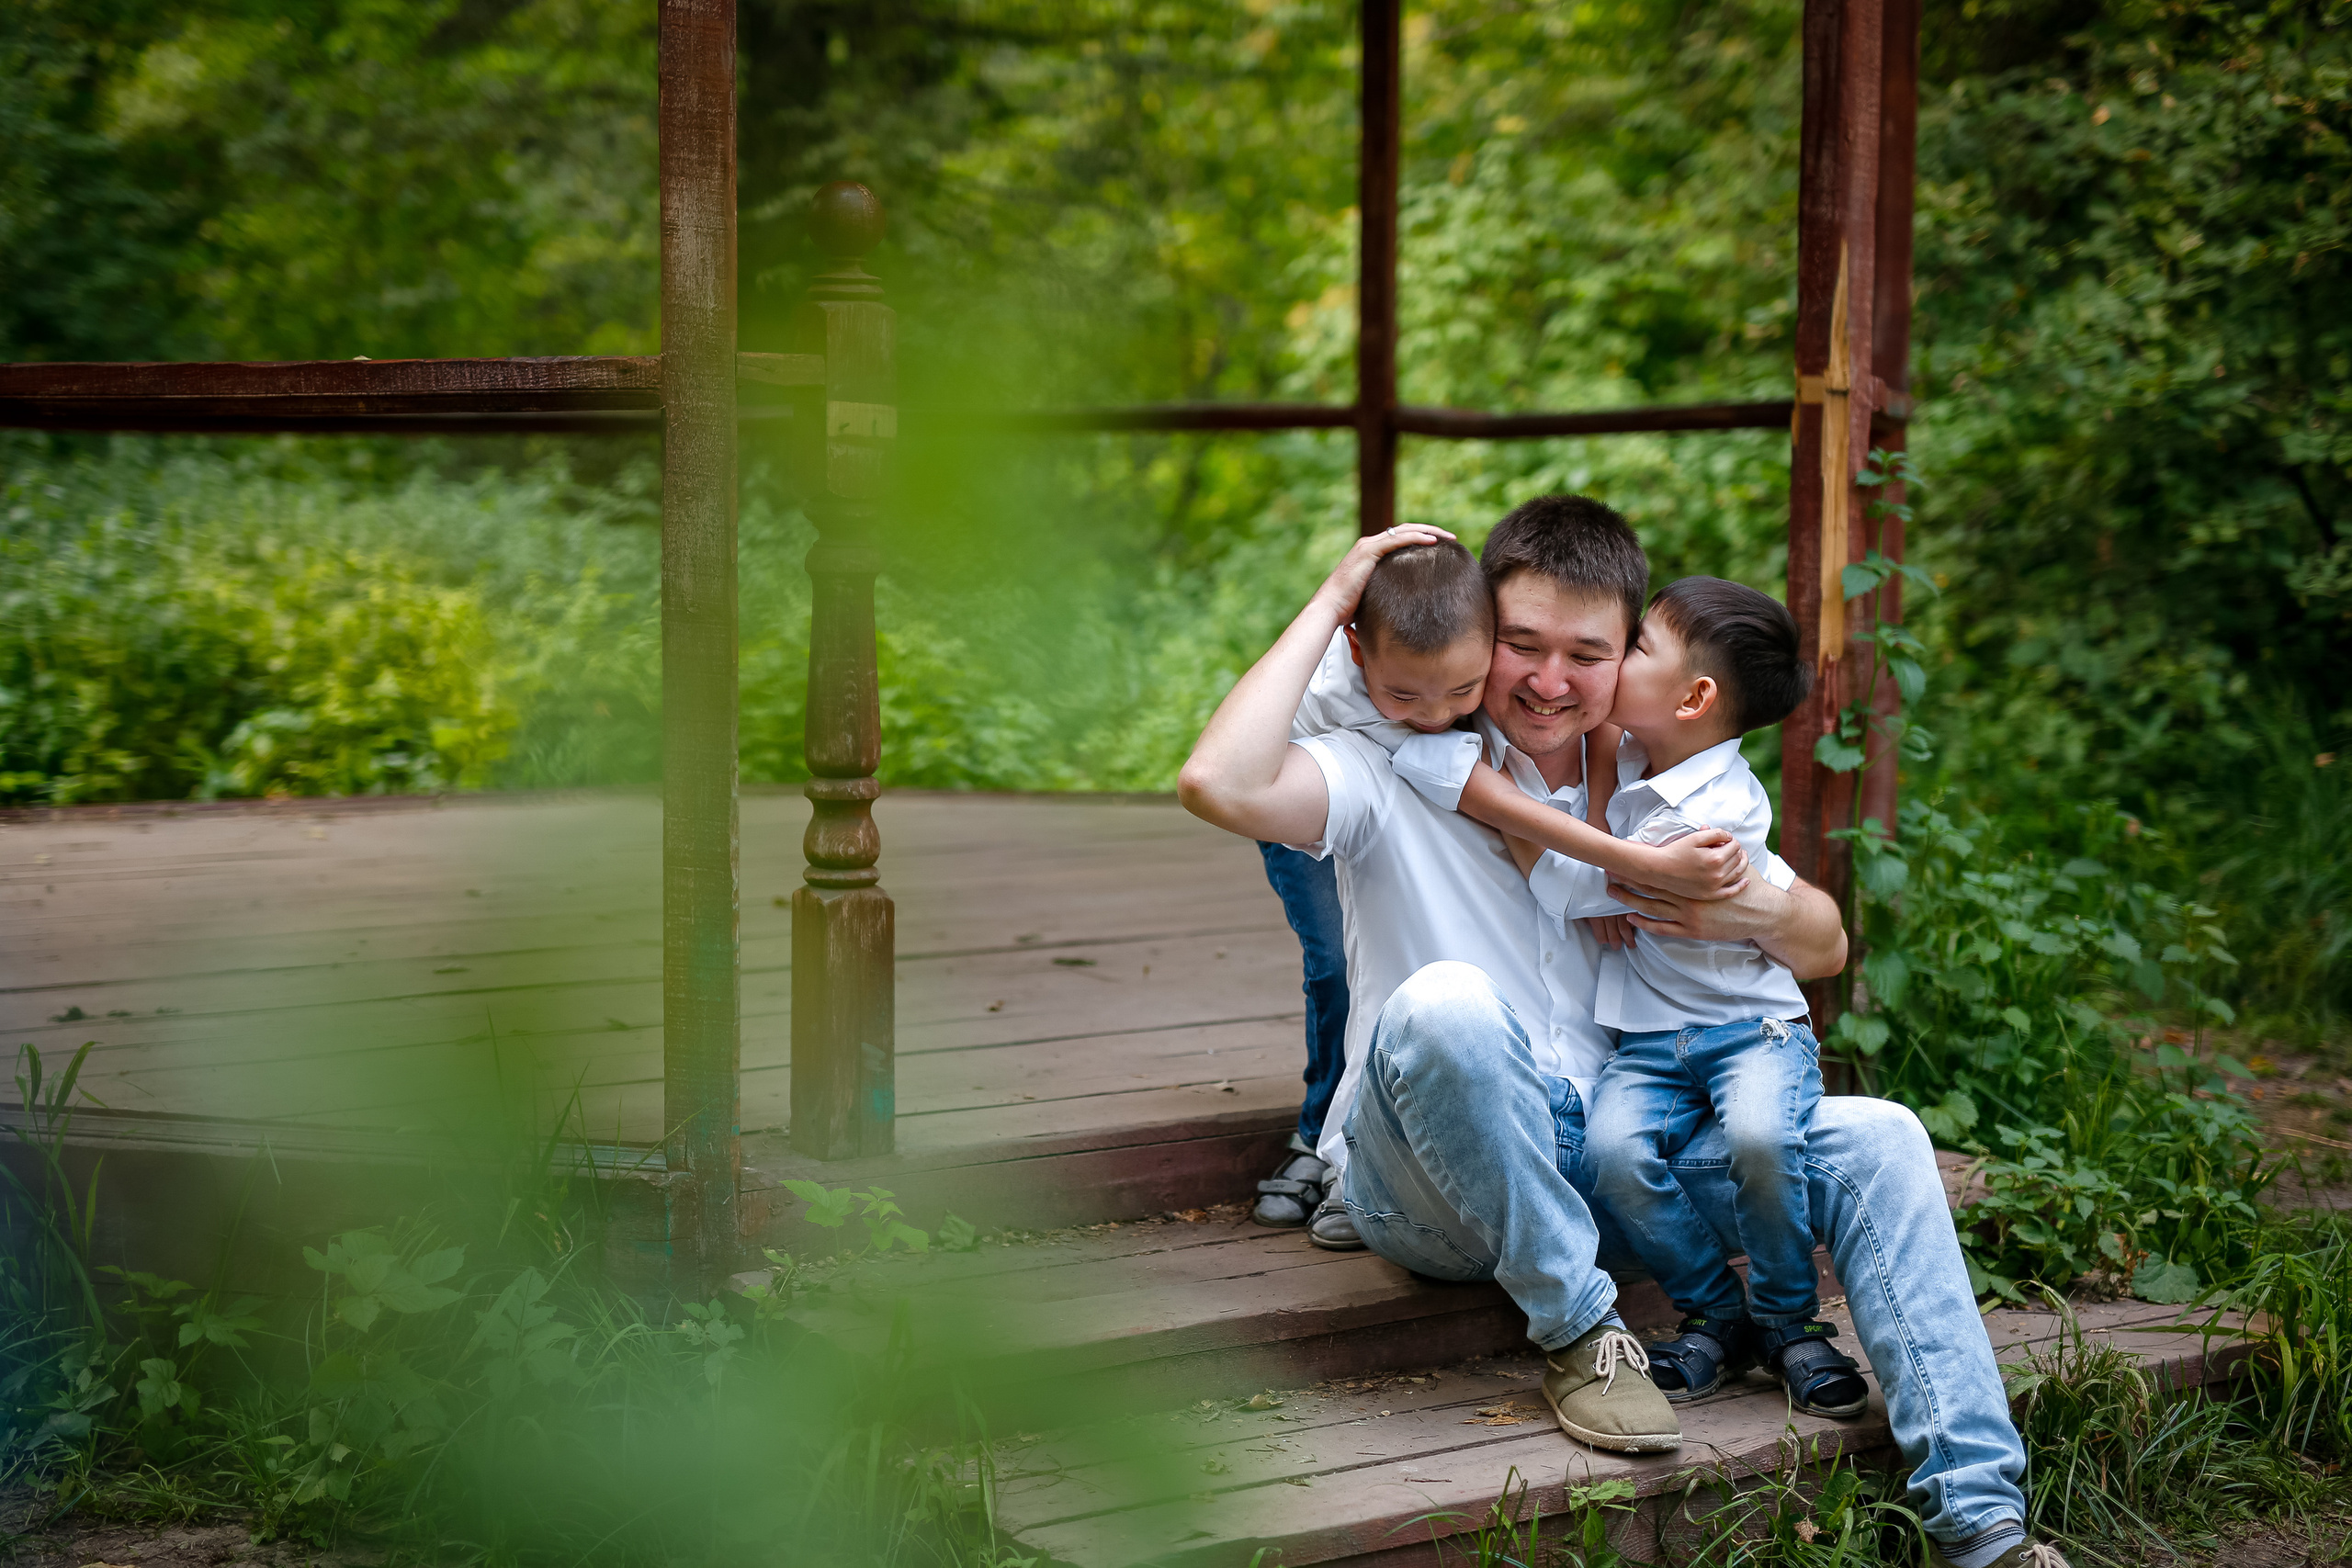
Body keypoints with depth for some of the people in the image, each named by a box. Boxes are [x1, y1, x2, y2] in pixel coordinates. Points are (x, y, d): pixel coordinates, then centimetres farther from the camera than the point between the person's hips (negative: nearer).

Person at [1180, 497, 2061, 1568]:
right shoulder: (1403, 773, -4)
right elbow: (1219, 785, -25)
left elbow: (1826, 949, 16)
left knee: (1874, 1140, -12)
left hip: (1605, 1164, 5)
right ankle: (1578, 1333, -20)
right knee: (1445, 1001, -36)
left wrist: (1763, 911, -9)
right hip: (1430, 1187, -5)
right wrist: (1331, 605, -15)